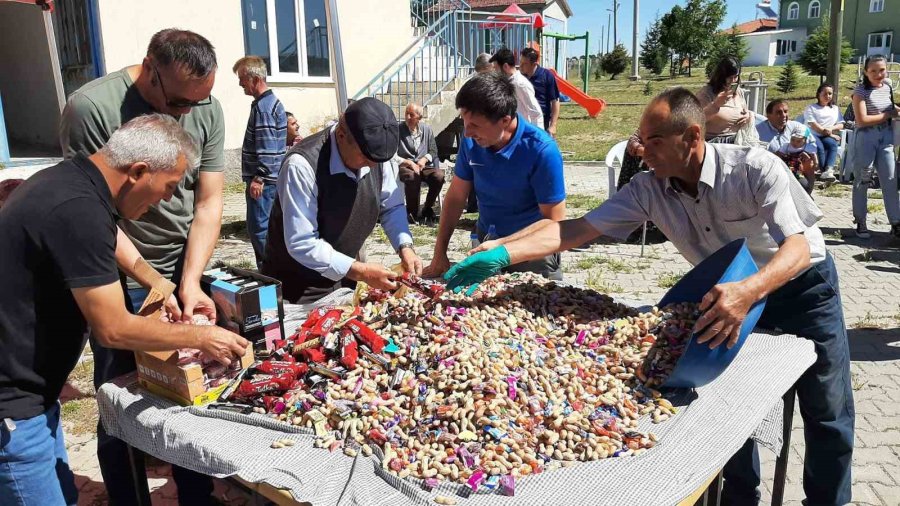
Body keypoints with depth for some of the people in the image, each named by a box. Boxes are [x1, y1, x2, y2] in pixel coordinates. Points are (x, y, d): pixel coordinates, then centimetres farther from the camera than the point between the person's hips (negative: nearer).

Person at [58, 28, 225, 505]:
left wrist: (189, 283, -14)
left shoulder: (208, 109, -3)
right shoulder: (91, 107, -16)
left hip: (188, 274, 4)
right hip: (121, 281, -3)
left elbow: (208, 202, -4)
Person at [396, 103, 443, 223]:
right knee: (413, 177, -39)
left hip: (424, 165, 3)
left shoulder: (427, 129, 13)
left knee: (439, 176, -28)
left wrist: (425, 159, -6)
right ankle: (412, 212, -20)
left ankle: (427, 209, -8)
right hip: (404, 166, -3)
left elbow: (433, 151, 15)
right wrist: (409, 163, -15)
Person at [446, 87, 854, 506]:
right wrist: (500, 253, -39)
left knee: (827, 413, 7)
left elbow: (798, 247, -37)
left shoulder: (756, 169, -30)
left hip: (803, 285, -3)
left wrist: (749, 290, -59)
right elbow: (577, 229, -26)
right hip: (731, 293, 3)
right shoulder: (648, 189, -20)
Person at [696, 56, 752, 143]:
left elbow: (745, 112, 28)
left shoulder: (739, 92, 13)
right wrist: (715, 104, -28)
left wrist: (749, 116, 4)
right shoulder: (705, 92, -6)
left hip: (736, 139, 6)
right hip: (713, 140, -6)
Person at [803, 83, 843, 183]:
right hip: (814, 135, -3)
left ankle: (828, 170, -52)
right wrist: (827, 133, -8)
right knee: (819, 147, -37)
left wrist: (831, 128, -7)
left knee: (832, 144, -34)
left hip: (829, 136, 3)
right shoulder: (810, 108, 13)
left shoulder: (835, 109, 27)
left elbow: (841, 125, 16)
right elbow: (813, 125, -1)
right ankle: (827, 171, -43)